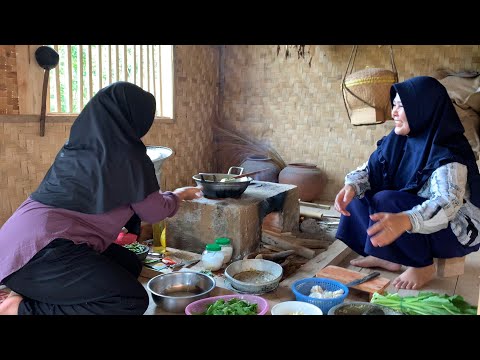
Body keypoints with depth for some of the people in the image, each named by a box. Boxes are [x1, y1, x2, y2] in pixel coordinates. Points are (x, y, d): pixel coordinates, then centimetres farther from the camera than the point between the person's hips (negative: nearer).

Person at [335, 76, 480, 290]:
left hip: (457, 231, -7)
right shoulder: (398, 140, -4)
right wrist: (351, 186, -27)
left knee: (385, 201, -30)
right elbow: (370, 169, -4)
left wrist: (405, 220, -58)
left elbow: (447, 203, -39)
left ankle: (423, 266, -11)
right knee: (359, 195, -5)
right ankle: (385, 257, 2)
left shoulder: (447, 153, -26)